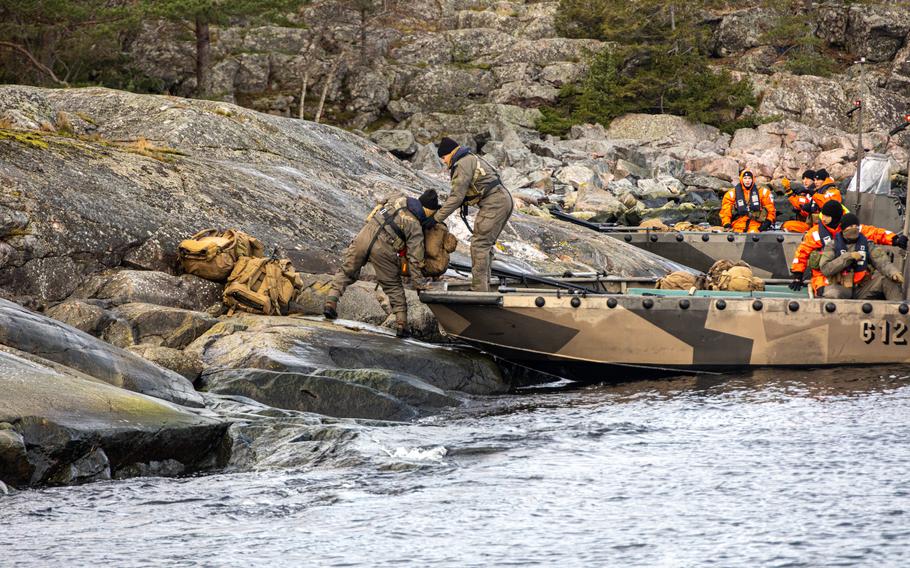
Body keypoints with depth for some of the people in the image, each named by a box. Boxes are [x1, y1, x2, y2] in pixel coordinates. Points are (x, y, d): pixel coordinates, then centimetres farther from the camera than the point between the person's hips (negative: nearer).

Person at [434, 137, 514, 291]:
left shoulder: (463, 164, -10)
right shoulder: (471, 159, 22)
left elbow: (457, 196, -15)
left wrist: (437, 218, -12)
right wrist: (442, 207, 16)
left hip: (493, 203, -10)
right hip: (504, 199, 10)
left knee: (479, 245, -9)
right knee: (485, 245, 15)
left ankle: (479, 289, -12)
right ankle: (484, 287, 18)